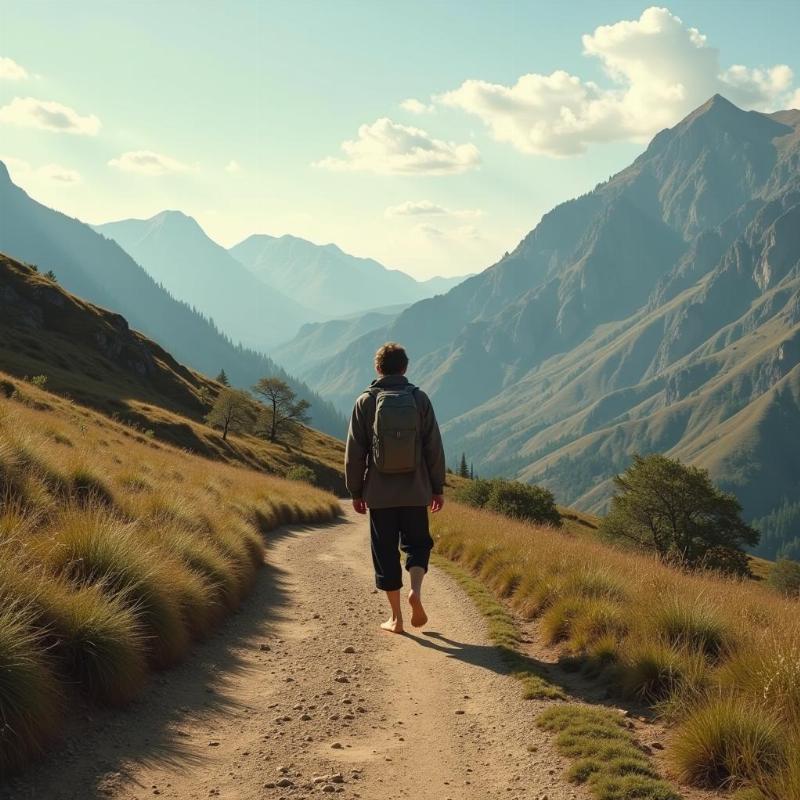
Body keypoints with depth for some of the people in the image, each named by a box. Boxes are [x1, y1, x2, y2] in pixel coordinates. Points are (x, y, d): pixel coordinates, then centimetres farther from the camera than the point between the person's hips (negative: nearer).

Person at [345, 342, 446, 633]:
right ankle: (416, 590, -9)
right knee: (417, 543, 17)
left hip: (379, 493, 0)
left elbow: (354, 452, -2)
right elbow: (434, 448, 0)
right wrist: (438, 488, 8)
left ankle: (396, 618, 10)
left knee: (385, 553, 8)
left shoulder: (366, 402, -3)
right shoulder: (419, 399, -2)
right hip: (415, 492, 1)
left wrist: (356, 492, 7)